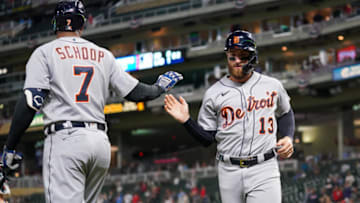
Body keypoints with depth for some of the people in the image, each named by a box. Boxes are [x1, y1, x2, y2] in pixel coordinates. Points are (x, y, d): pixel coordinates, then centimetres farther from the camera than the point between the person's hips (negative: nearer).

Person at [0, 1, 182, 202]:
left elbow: (30, 102, -7)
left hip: (65, 139, -5)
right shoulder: (104, 55, 16)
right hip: (101, 141, 5)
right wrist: (160, 87, 37)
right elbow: (135, 92, 16)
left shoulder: (45, 52, 4)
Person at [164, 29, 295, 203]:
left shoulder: (272, 86, 7)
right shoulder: (214, 93, 5)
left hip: (263, 169, -1)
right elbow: (207, 139, 6)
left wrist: (288, 137, 6)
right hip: (229, 172, 1)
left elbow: (285, 114, 24)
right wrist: (186, 120, -9)